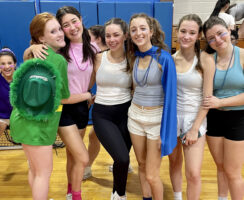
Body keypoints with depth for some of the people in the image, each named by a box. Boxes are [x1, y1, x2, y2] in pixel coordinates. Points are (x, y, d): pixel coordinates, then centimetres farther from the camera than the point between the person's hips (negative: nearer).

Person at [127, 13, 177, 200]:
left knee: (151, 176, 0)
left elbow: (170, 96, -15)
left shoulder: (164, 58, -14)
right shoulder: (135, 57, 4)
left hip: (157, 119, -5)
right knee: (142, 164, 17)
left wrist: (165, 133, -17)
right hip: (135, 116, 6)